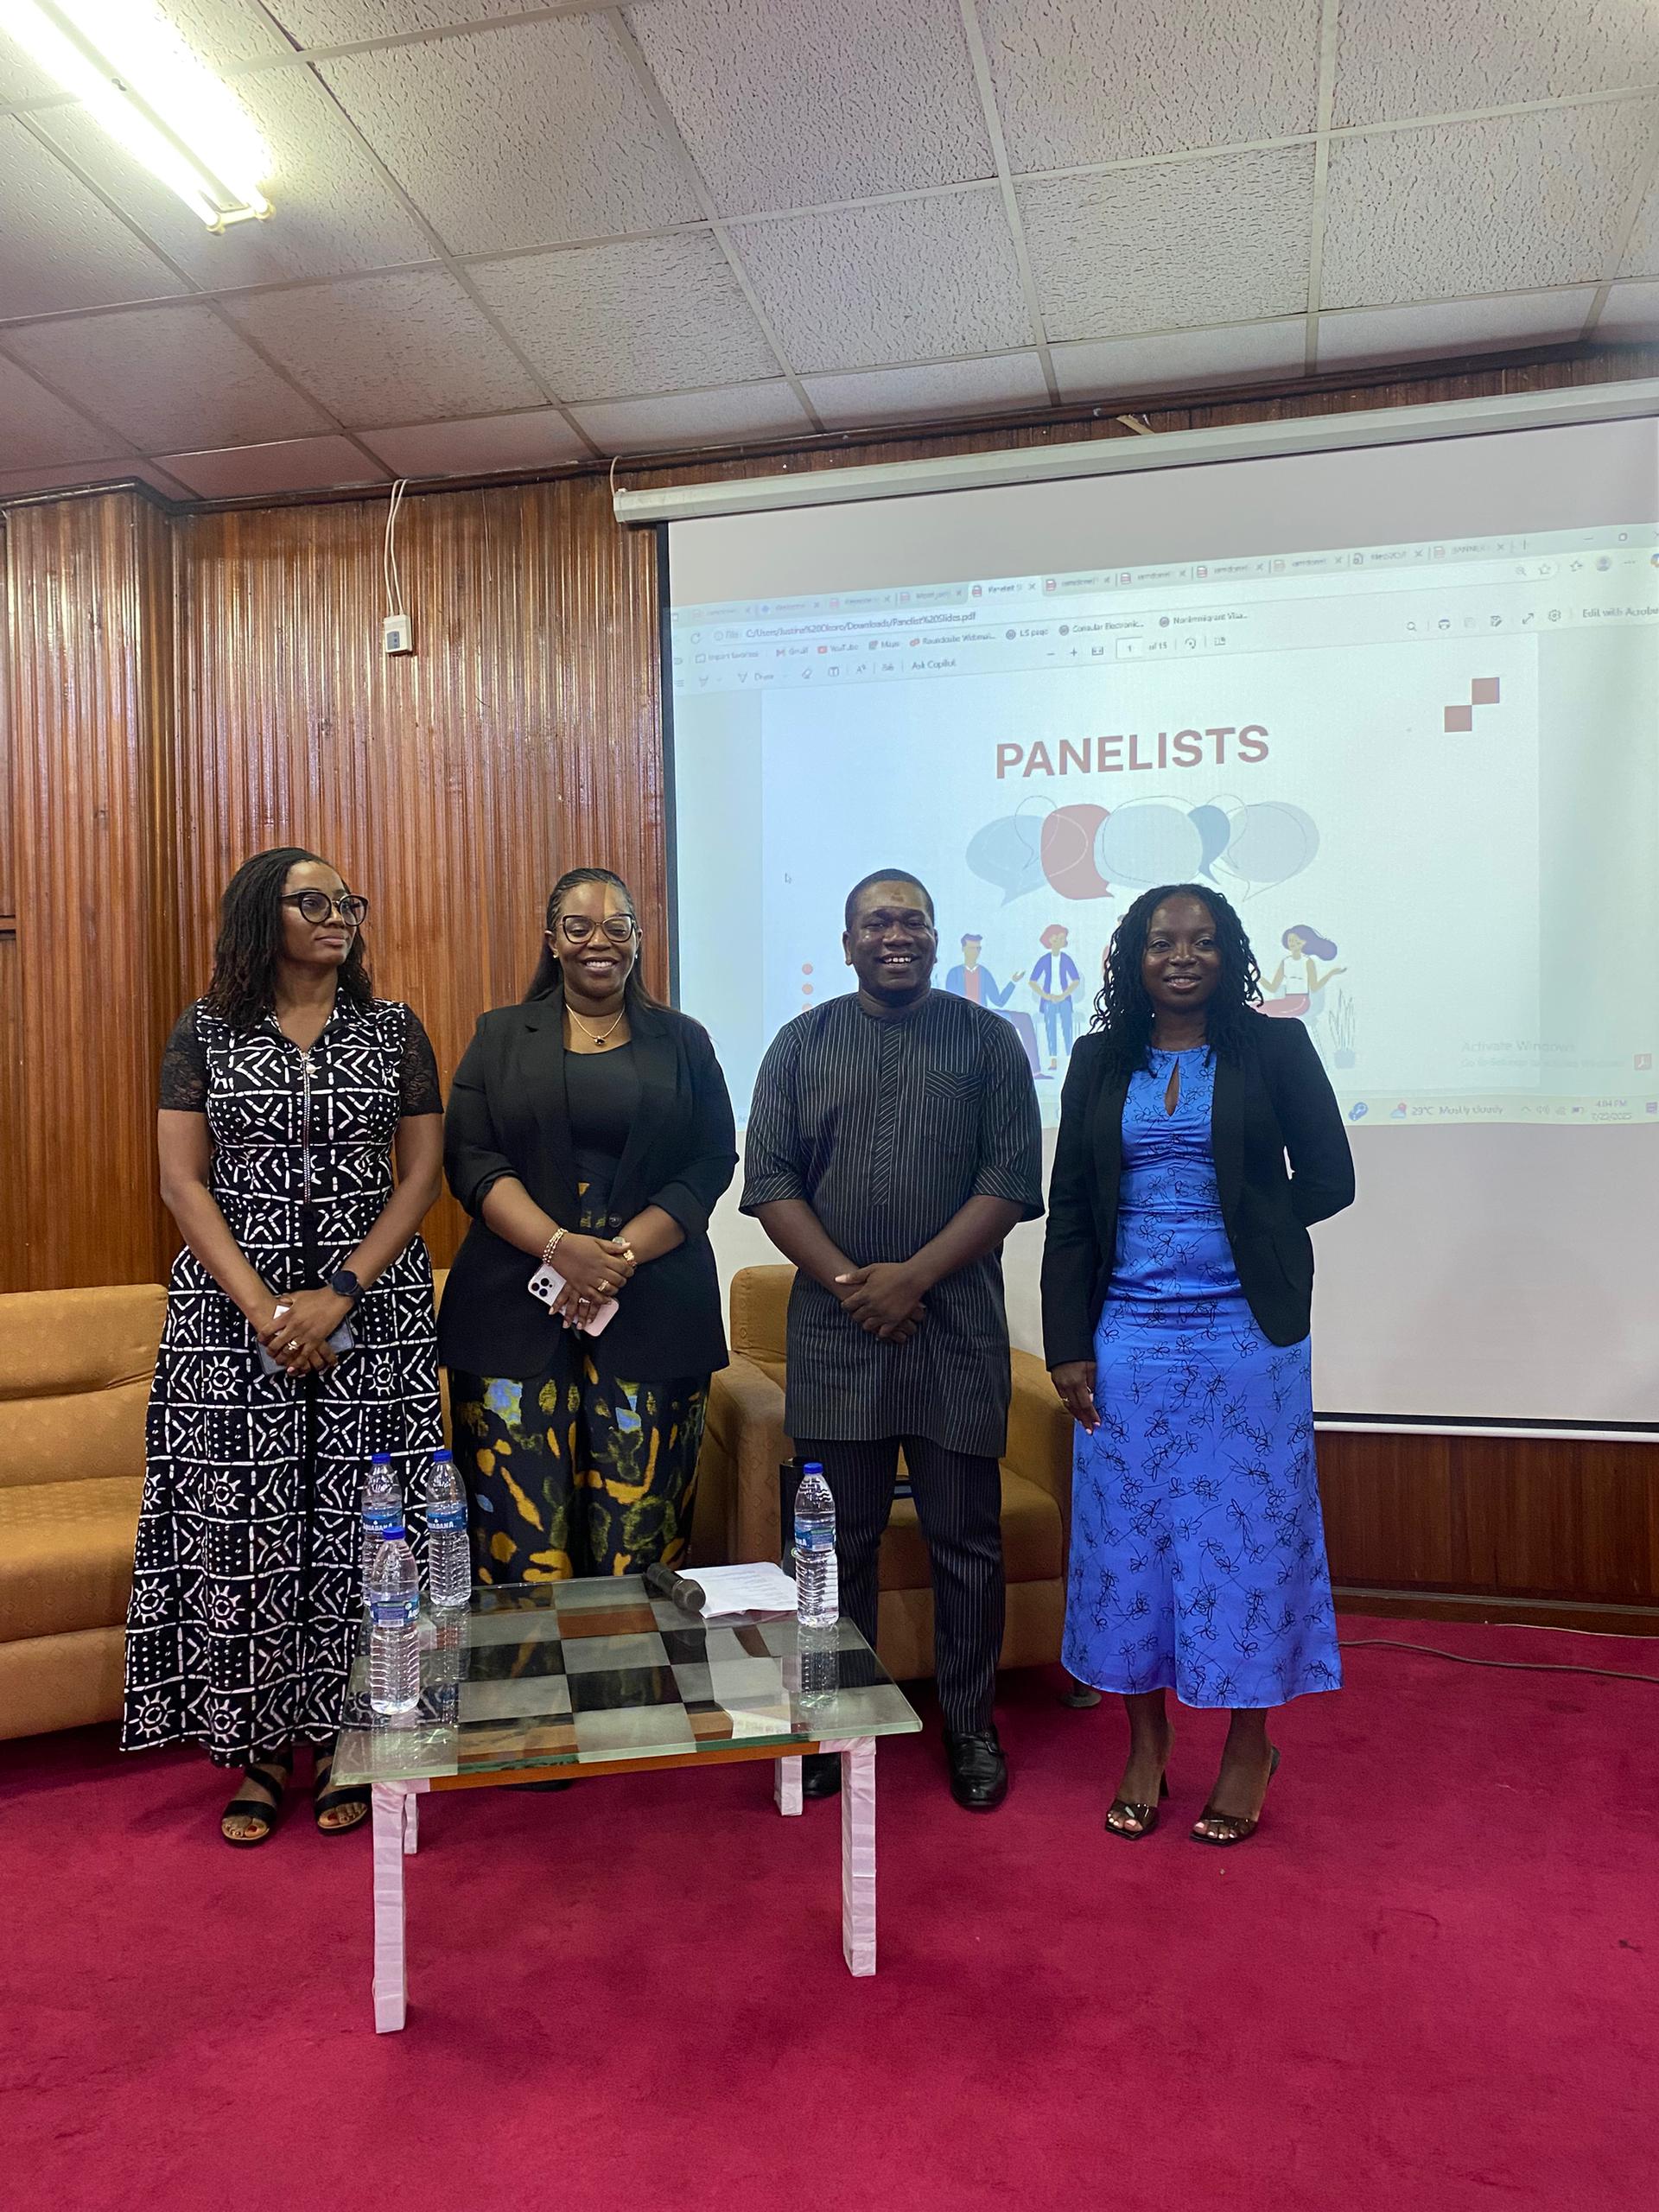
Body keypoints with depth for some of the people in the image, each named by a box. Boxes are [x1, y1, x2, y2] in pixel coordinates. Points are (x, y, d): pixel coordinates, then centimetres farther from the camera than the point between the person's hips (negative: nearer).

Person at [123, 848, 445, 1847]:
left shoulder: (396, 1031, 5)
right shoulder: (205, 1032, 4)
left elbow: (421, 1176, 0)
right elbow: (183, 1181, 0)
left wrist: (338, 1295, -11)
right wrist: (262, 1307, -12)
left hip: (374, 1311, 0)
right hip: (233, 1311, 0)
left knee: (358, 1528, 3)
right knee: (240, 1524, 3)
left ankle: (349, 1742, 19)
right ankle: (259, 1749, 20)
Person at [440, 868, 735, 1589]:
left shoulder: (683, 1042, 13)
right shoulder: (500, 1037, 12)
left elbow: (711, 1164, 4)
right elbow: (471, 1160, 2)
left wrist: (620, 1255, -10)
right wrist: (561, 1247, -14)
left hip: (652, 1308, 0)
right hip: (516, 1308, 0)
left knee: (640, 1529, -2)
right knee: (520, 1534, -4)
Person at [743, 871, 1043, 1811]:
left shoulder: (987, 1040, 4)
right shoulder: (803, 1044, 8)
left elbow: (1012, 1180, -4)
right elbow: (770, 1178, 2)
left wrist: (913, 1276, -13)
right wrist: (849, 1281, -10)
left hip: (957, 1332, -1)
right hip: (834, 1333, 1)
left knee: (966, 1539, 8)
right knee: (839, 1539, 9)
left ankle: (971, 1726, 24)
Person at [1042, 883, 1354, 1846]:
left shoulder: (1275, 1048, 0)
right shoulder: (1101, 1062, 7)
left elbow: (1328, 1179, 0)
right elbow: (1070, 1213, 5)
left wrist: (1233, 1233, -2)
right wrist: (1068, 1347, 0)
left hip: (1246, 1335, -2)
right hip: (1128, 1340, 3)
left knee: (1247, 1529, 6)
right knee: (1130, 1532, 9)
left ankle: (1250, 1746, 26)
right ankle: (1146, 1743, 26)